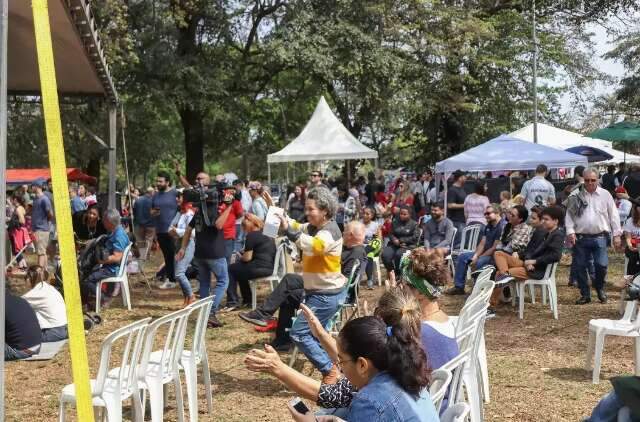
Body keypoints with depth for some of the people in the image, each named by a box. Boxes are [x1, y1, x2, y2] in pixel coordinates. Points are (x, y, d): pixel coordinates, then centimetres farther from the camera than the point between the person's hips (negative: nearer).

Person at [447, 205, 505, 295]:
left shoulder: (502, 227, -18)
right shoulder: (488, 226, 12)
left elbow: (495, 248, -22)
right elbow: (482, 243, 10)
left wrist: (478, 258, -17)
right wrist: (475, 256, -8)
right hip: (485, 252, 10)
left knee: (479, 262, -36)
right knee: (462, 257, 5)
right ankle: (459, 287, 6)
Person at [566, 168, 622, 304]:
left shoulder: (605, 195, 4)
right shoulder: (576, 195, 3)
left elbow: (613, 215, 5)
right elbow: (569, 214, 2)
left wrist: (616, 234, 1)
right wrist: (570, 232, -9)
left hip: (600, 237, -1)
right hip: (581, 237, 1)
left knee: (602, 265, -7)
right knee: (581, 267, 4)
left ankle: (600, 288, 21)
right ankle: (585, 294, 18)